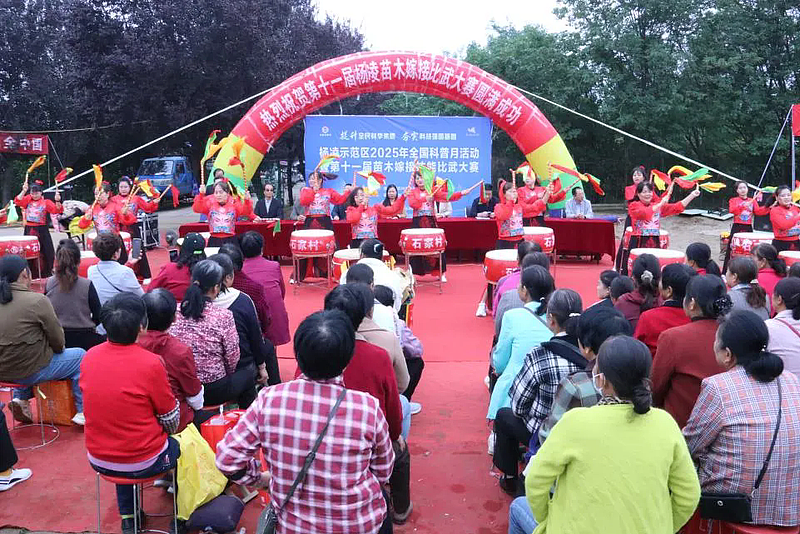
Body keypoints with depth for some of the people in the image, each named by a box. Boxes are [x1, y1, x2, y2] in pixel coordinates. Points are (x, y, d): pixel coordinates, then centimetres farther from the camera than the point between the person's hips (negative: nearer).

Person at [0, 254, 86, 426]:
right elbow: (58, 340, -11)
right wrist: (59, 348, 12)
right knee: (80, 356, 12)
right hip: (31, 372, -7)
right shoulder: (37, 300, -18)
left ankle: (20, 398, 25)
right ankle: (82, 412, 12)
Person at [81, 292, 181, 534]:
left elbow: (108, 403, 7)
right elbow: (171, 420, -12)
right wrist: (166, 433, 11)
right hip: (142, 463, -4)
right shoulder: (151, 363, -24)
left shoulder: (89, 357, -8)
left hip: (98, 460, 5)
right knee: (181, 446, 25)